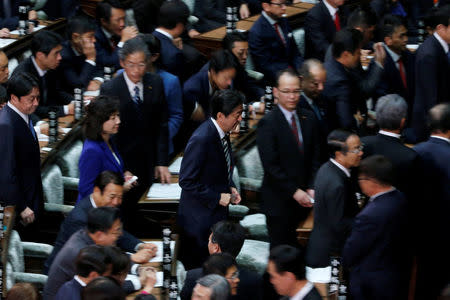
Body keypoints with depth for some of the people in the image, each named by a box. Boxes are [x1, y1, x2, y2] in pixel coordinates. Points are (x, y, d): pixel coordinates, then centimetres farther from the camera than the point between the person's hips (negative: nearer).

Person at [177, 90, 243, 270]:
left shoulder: (222, 134, 5)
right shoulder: (201, 140, -24)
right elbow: (187, 181, -22)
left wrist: (230, 188, 3)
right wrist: (217, 198, -19)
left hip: (218, 214, 9)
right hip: (200, 221, -9)